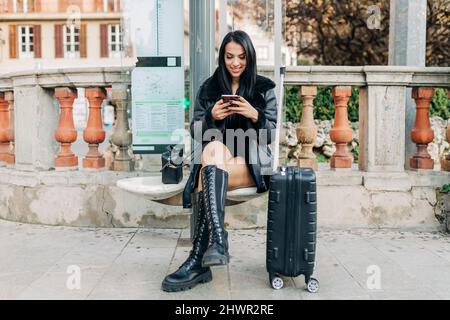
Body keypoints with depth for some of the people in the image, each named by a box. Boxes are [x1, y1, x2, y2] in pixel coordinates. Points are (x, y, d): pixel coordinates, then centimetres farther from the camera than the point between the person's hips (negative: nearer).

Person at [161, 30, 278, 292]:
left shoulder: (264, 87, 8)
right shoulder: (209, 88, 13)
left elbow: (272, 133, 3)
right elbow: (194, 131, 9)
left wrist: (255, 115, -17)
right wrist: (211, 117, -12)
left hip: (251, 162, -1)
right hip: (218, 159, 2)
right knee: (215, 147, -36)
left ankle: (198, 261, -32)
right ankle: (218, 241, -46)